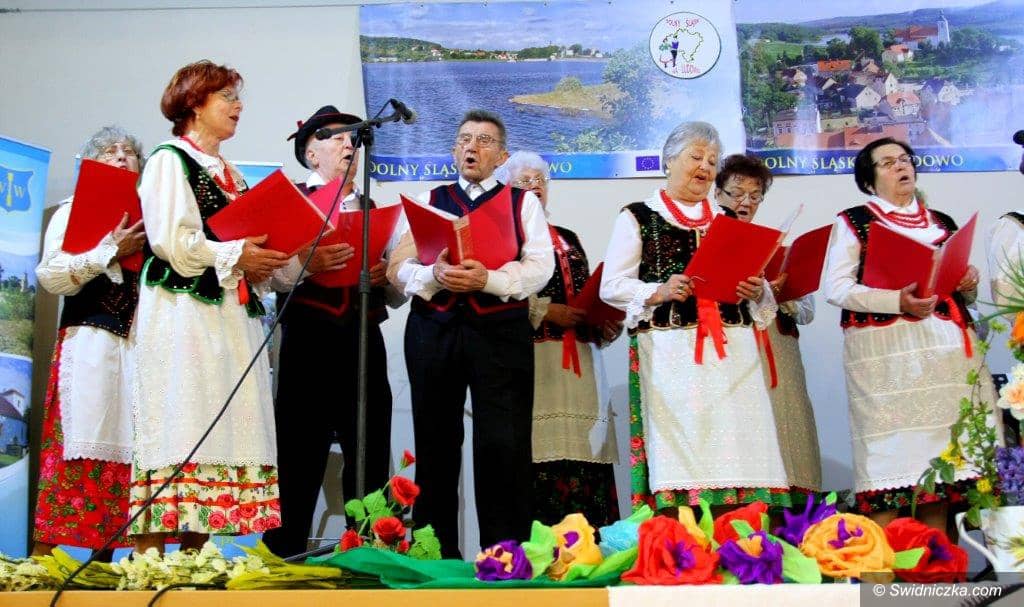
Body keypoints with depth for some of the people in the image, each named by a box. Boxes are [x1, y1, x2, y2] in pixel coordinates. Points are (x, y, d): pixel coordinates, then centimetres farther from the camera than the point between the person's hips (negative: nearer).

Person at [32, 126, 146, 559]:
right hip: (91, 341, -4)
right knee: (77, 446, -9)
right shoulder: (73, 210, 9)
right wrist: (112, 251, -11)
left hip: (143, 343, 4)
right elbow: (51, 276, -5)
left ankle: (105, 557, 3)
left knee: (128, 450, -1)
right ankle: (43, 554, -6)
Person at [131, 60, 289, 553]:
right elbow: (169, 239, -13)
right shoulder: (170, 159, 0)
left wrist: (259, 263, 5)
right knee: (177, 427, -12)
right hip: (184, 313, -8)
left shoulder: (229, 174, 23)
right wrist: (233, 255, -10)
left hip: (232, 314, 8)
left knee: (217, 433, 2)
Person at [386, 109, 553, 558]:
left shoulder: (523, 202, 12)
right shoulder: (428, 201, 17)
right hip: (433, 330, 2)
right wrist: (434, 275, -15)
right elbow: (398, 268, 6)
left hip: (501, 331, -2)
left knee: (503, 446, -7)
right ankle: (434, 552, 15)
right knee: (436, 443, 6)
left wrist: (487, 279, -19)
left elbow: (539, 267, -3)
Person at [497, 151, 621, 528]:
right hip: (532, 358, -5)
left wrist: (607, 326, 4)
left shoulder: (568, 240, 25)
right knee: (541, 456, -12)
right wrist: (545, 312, -12)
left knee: (585, 451, -2)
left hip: (580, 361, 6)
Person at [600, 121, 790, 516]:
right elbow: (611, 287, 1)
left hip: (732, 350, 4)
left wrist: (756, 292, -1)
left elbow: (754, 286, 22)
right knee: (678, 453, -8)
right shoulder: (638, 217, 8)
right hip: (670, 352, -4)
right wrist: (659, 292, -15)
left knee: (738, 447, -3)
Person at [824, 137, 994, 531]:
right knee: (889, 455, -10)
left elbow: (962, 294, 28)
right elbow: (836, 289, -5)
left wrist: (969, 285, 4)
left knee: (941, 453, 0)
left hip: (948, 349, 5)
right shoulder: (853, 222, 7)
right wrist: (897, 301, -17)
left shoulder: (942, 224, 22)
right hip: (885, 350, -4)